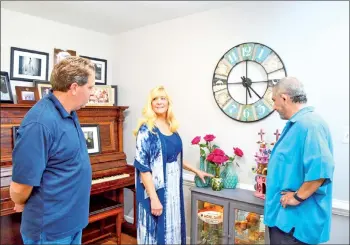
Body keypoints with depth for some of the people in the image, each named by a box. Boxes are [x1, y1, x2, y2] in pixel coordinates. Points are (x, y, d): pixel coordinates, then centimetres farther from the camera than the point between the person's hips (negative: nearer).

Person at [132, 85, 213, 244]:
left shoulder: (172, 128, 7)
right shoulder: (146, 129, -14)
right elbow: (143, 166, -18)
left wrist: (196, 171, 22)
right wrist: (154, 198, -21)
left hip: (173, 189, 7)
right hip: (156, 190, -6)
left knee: (172, 228, 17)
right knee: (156, 232, 6)